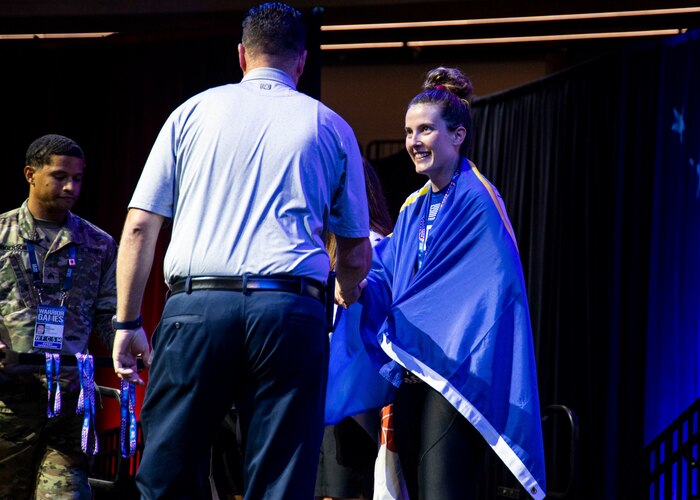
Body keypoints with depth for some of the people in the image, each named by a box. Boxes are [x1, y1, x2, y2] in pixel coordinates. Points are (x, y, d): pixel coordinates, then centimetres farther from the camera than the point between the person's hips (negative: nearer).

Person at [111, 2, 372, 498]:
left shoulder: (193, 112, 15)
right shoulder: (331, 127, 16)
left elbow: (140, 225, 9)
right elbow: (357, 255, 20)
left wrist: (127, 322, 14)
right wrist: (346, 296, 41)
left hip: (197, 305, 0)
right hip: (291, 309, 0)